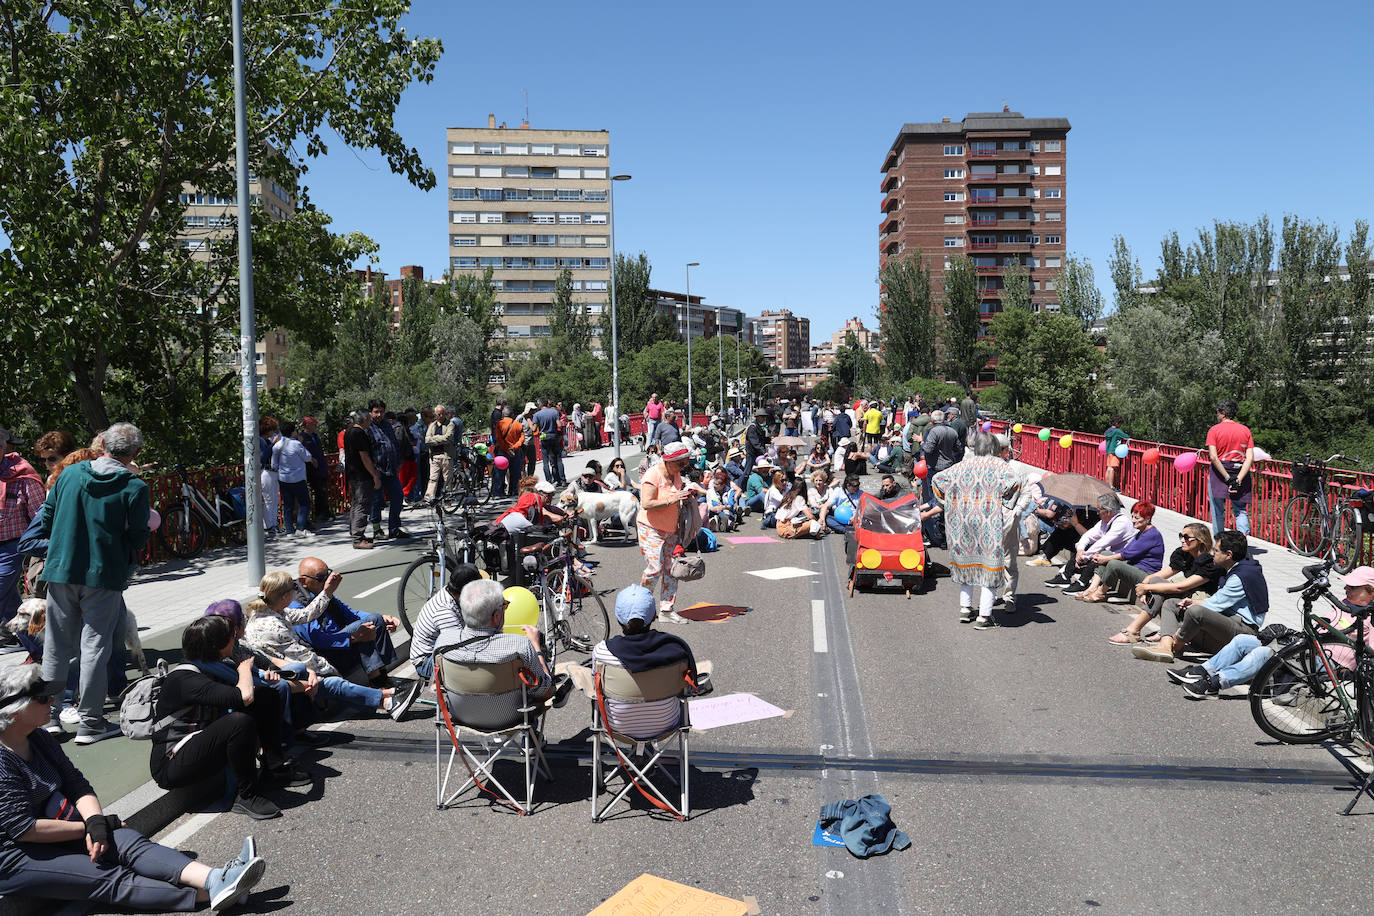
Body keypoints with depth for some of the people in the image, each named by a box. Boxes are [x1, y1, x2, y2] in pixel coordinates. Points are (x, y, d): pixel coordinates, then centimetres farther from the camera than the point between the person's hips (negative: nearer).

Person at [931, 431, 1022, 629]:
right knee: (988, 563, 3)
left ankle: (965, 608, 22)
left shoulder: (963, 465, 7)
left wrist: (950, 502, 11)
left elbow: (937, 478, 4)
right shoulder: (998, 465, -1)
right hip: (989, 522, -3)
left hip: (964, 520, 4)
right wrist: (1006, 502, -4)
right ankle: (984, 616, 3)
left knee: (967, 562, 19)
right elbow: (1014, 482, -18)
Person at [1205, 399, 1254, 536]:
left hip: (1219, 472, -3)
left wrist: (1228, 478, -15)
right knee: (1241, 511, 8)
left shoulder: (1214, 430, -5)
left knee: (1218, 512, 8)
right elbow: (1250, 458, -6)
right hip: (1240, 473, 3)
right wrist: (1238, 479, -12)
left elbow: (1213, 457, -16)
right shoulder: (1245, 430, 4)